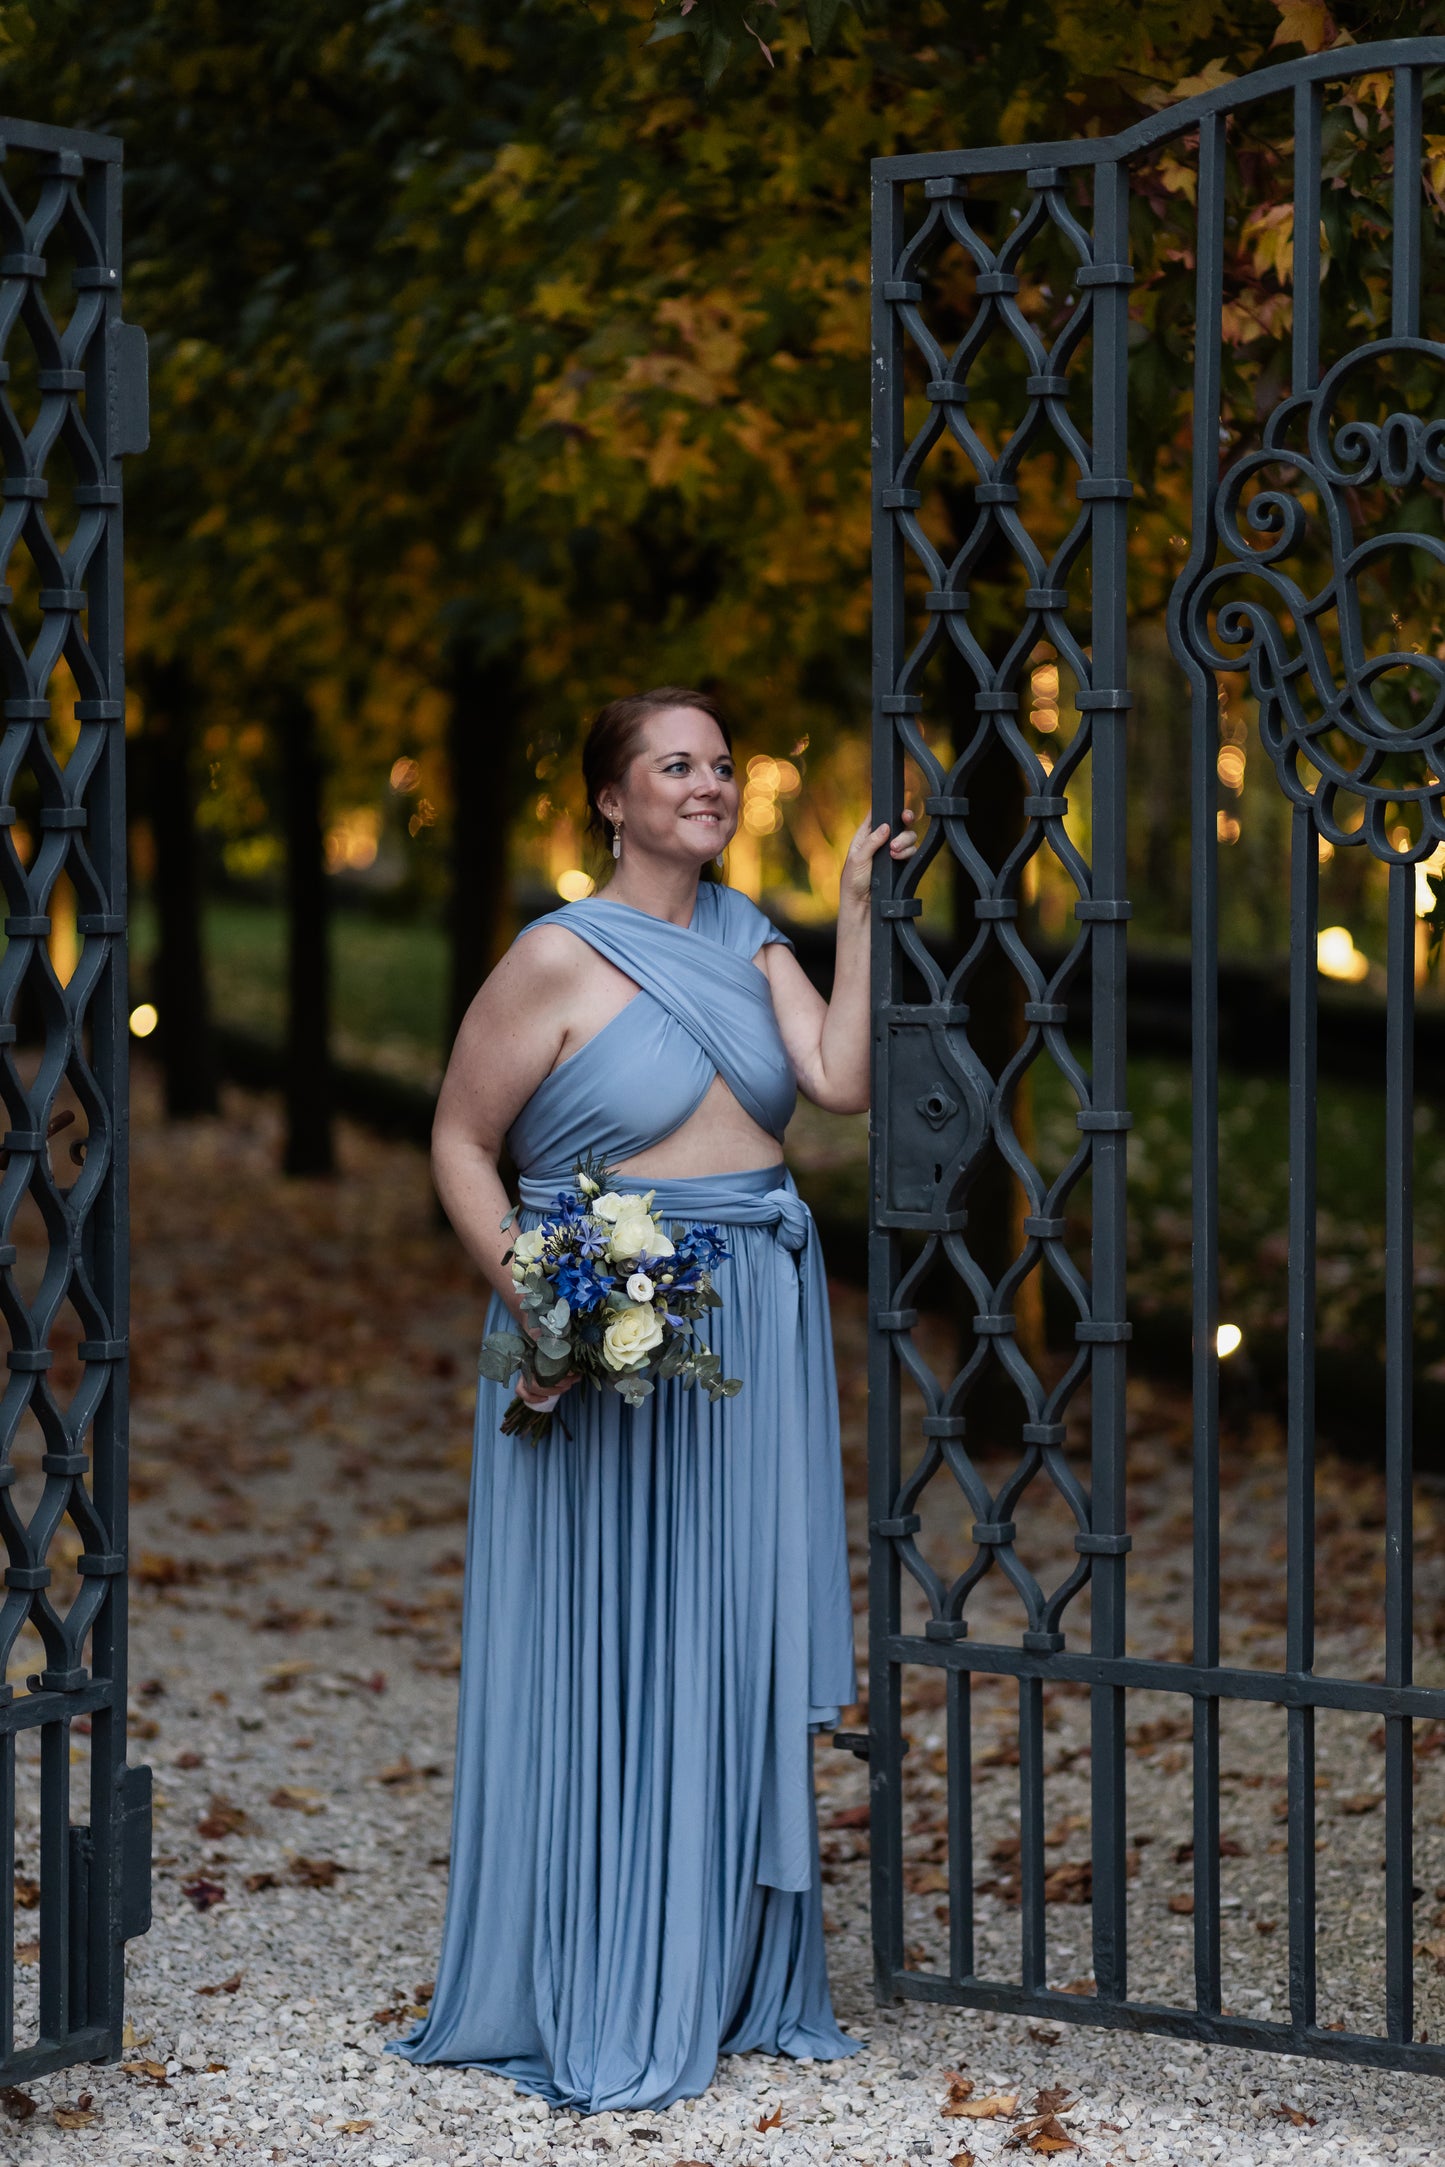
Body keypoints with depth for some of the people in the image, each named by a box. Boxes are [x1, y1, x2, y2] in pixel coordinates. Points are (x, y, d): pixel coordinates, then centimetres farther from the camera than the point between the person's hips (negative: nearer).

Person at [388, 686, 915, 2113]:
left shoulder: (750, 942, 9)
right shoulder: (560, 958, -7)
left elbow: (842, 1083, -4)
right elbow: (459, 1142, -4)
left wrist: (857, 912, -5)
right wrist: (527, 1298, -15)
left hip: (757, 1332, 6)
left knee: (741, 1654, 9)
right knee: (604, 1658, -1)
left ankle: (728, 1981, 19)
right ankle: (593, 2010, 7)